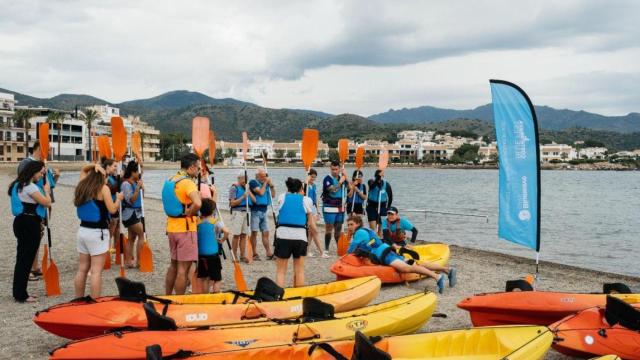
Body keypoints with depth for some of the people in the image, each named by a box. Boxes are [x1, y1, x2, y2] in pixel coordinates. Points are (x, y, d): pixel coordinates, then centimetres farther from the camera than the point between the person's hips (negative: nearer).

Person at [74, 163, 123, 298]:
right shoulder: (103, 188, -10)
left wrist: (93, 166, 8)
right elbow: (112, 209, -12)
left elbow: (83, 170, 27)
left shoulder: (83, 185, 9)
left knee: (82, 269, 15)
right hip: (97, 232, -7)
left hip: (83, 230, 7)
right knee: (96, 271, -5)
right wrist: (118, 198, 5)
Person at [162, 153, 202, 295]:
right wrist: (189, 213, -16)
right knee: (183, 268, -2)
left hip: (172, 227, 8)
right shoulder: (188, 182, -17)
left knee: (174, 264, 20)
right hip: (186, 228, -8)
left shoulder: (169, 181, 10)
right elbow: (197, 204, -33)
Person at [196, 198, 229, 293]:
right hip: (213, 254, -4)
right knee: (217, 279, 3)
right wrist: (222, 240, -5)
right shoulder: (216, 222, -6)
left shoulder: (198, 222, 5)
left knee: (203, 278, 16)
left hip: (200, 254, 4)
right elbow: (226, 231, -21)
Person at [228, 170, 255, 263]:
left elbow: (254, 200, 9)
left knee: (244, 235, 6)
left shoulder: (246, 187, 15)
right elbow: (232, 203, -10)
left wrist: (248, 191, -1)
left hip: (246, 212, 6)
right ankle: (234, 256, 4)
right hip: (237, 212, -6)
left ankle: (243, 255, 11)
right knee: (236, 235, -4)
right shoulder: (234, 187, -3)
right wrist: (243, 197, -17)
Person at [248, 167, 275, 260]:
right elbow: (261, 192, -17)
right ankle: (255, 254, 4)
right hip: (255, 211, -6)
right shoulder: (253, 182, -4)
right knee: (254, 232, -2)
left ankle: (269, 254, 5)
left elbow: (273, 195, 13)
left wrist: (271, 185, 3)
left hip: (264, 211, 6)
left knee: (266, 233, 5)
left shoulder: (265, 184, 14)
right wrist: (265, 183, -6)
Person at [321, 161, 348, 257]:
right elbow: (333, 190, -25)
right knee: (329, 228, -4)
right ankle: (326, 250, 1)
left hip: (340, 207, 5)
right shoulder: (328, 178, -12)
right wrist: (340, 182, -16)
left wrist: (346, 177, -4)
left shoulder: (342, 177, 7)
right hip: (329, 207, -5)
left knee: (338, 229, 11)